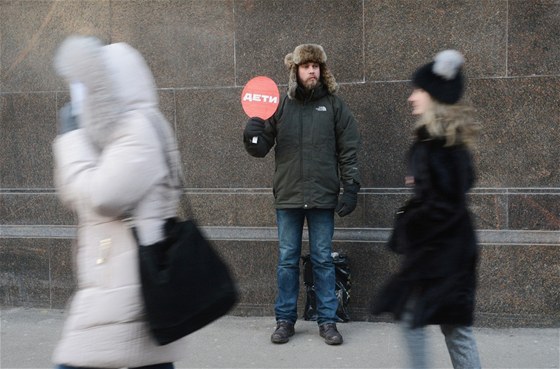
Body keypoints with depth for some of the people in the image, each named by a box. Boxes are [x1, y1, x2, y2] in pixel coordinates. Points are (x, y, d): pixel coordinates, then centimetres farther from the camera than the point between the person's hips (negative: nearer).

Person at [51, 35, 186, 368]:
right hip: (120, 283, 9)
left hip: (127, 286, -9)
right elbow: (75, 198, 19)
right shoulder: (115, 130, 17)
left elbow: (100, 196, -20)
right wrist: (70, 137, 8)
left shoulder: (141, 128, -12)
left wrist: (73, 138, -8)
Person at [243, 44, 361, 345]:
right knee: (287, 260, 8)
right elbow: (261, 148, 6)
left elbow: (349, 150, 3)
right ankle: (285, 319, 19)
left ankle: (327, 320, 16)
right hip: (288, 196, 1)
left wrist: (351, 189, -4)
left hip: (323, 197, -1)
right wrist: (253, 134, -16)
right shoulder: (281, 105, 6)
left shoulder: (334, 105, 4)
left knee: (323, 260, 6)